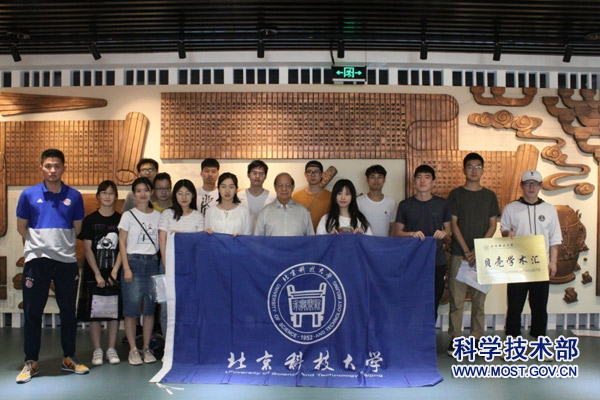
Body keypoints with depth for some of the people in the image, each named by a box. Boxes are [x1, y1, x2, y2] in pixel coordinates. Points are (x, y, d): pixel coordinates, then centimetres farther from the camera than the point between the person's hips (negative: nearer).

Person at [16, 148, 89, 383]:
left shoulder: (74, 196, 3)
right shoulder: (29, 195, 1)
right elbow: (21, 227, 9)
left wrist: (62, 244, 12)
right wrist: (39, 244, 13)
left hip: (67, 260, 1)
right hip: (36, 260, -1)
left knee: (68, 312, 9)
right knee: (32, 313, 5)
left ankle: (69, 358, 23)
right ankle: (31, 362, 18)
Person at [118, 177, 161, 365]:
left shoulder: (157, 215, 10)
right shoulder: (128, 215, 2)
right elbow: (122, 243, 0)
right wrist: (126, 268, -7)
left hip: (152, 263, 3)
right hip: (133, 262, -2)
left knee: (150, 308, 4)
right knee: (132, 309, -2)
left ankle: (146, 348, 15)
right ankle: (133, 349, 9)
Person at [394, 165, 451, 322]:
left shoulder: (443, 204, 6)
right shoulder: (405, 205, 3)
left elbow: (449, 229, 14)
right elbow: (397, 232, 4)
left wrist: (444, 233, -9)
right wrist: (412, 234, -15)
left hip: (437, 261, 1)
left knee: (432, 304, 7)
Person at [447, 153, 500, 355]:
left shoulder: (489, 196, 9)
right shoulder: (456, 194, 4)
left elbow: (492, 226, 5)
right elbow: (453, 224, -1)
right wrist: (466, 251, -10)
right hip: (459, 253, -2)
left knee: (479, 298, 5)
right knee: (456, 298, -1)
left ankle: (477, 337, 14)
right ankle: (455, 338, 7)